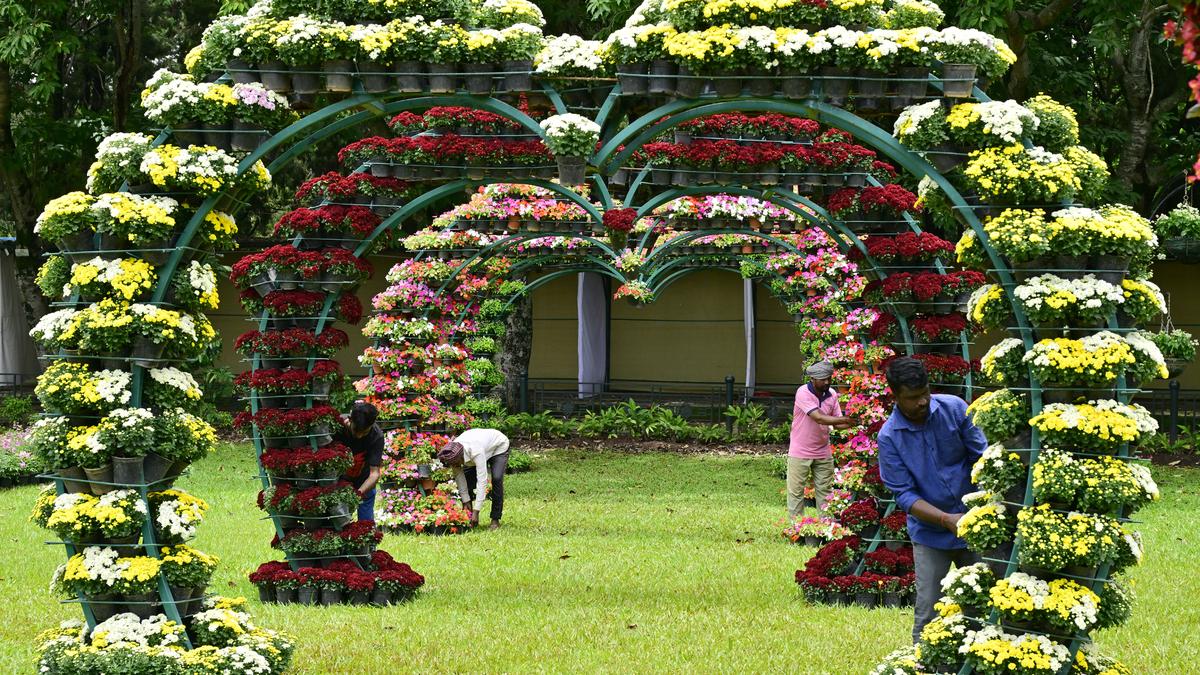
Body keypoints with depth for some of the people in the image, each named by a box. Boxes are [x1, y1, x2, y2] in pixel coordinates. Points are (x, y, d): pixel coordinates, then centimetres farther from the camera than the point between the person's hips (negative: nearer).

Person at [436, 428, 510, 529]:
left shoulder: (476, 452, -46)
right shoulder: (452, 454, -29)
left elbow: (482, 481, -46)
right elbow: (459, 475, -20)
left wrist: (476, 512, -48)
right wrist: (466, 502, -23)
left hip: (498, 446, -5)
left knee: (496, 479, -24)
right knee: (466, 478, -11)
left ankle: (495, 519, -15)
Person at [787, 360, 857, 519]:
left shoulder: (832, 394, -1)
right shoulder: (803, 393, -18)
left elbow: (837, 423, 1)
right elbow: (818, 418, -28)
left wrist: (851, 424, -20)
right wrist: (845, 419, -32)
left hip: (823, 452, 5)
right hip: (800, 452, -5)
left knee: (824, 492, 7)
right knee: (796, 492, 2)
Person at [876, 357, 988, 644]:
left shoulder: (954, 408, -10)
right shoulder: (889, 437, -13)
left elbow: (981, 456, -5)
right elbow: (904, 495, -14)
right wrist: (946, 519, -27)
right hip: (930, 533, -2)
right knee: (928, 613, -2)